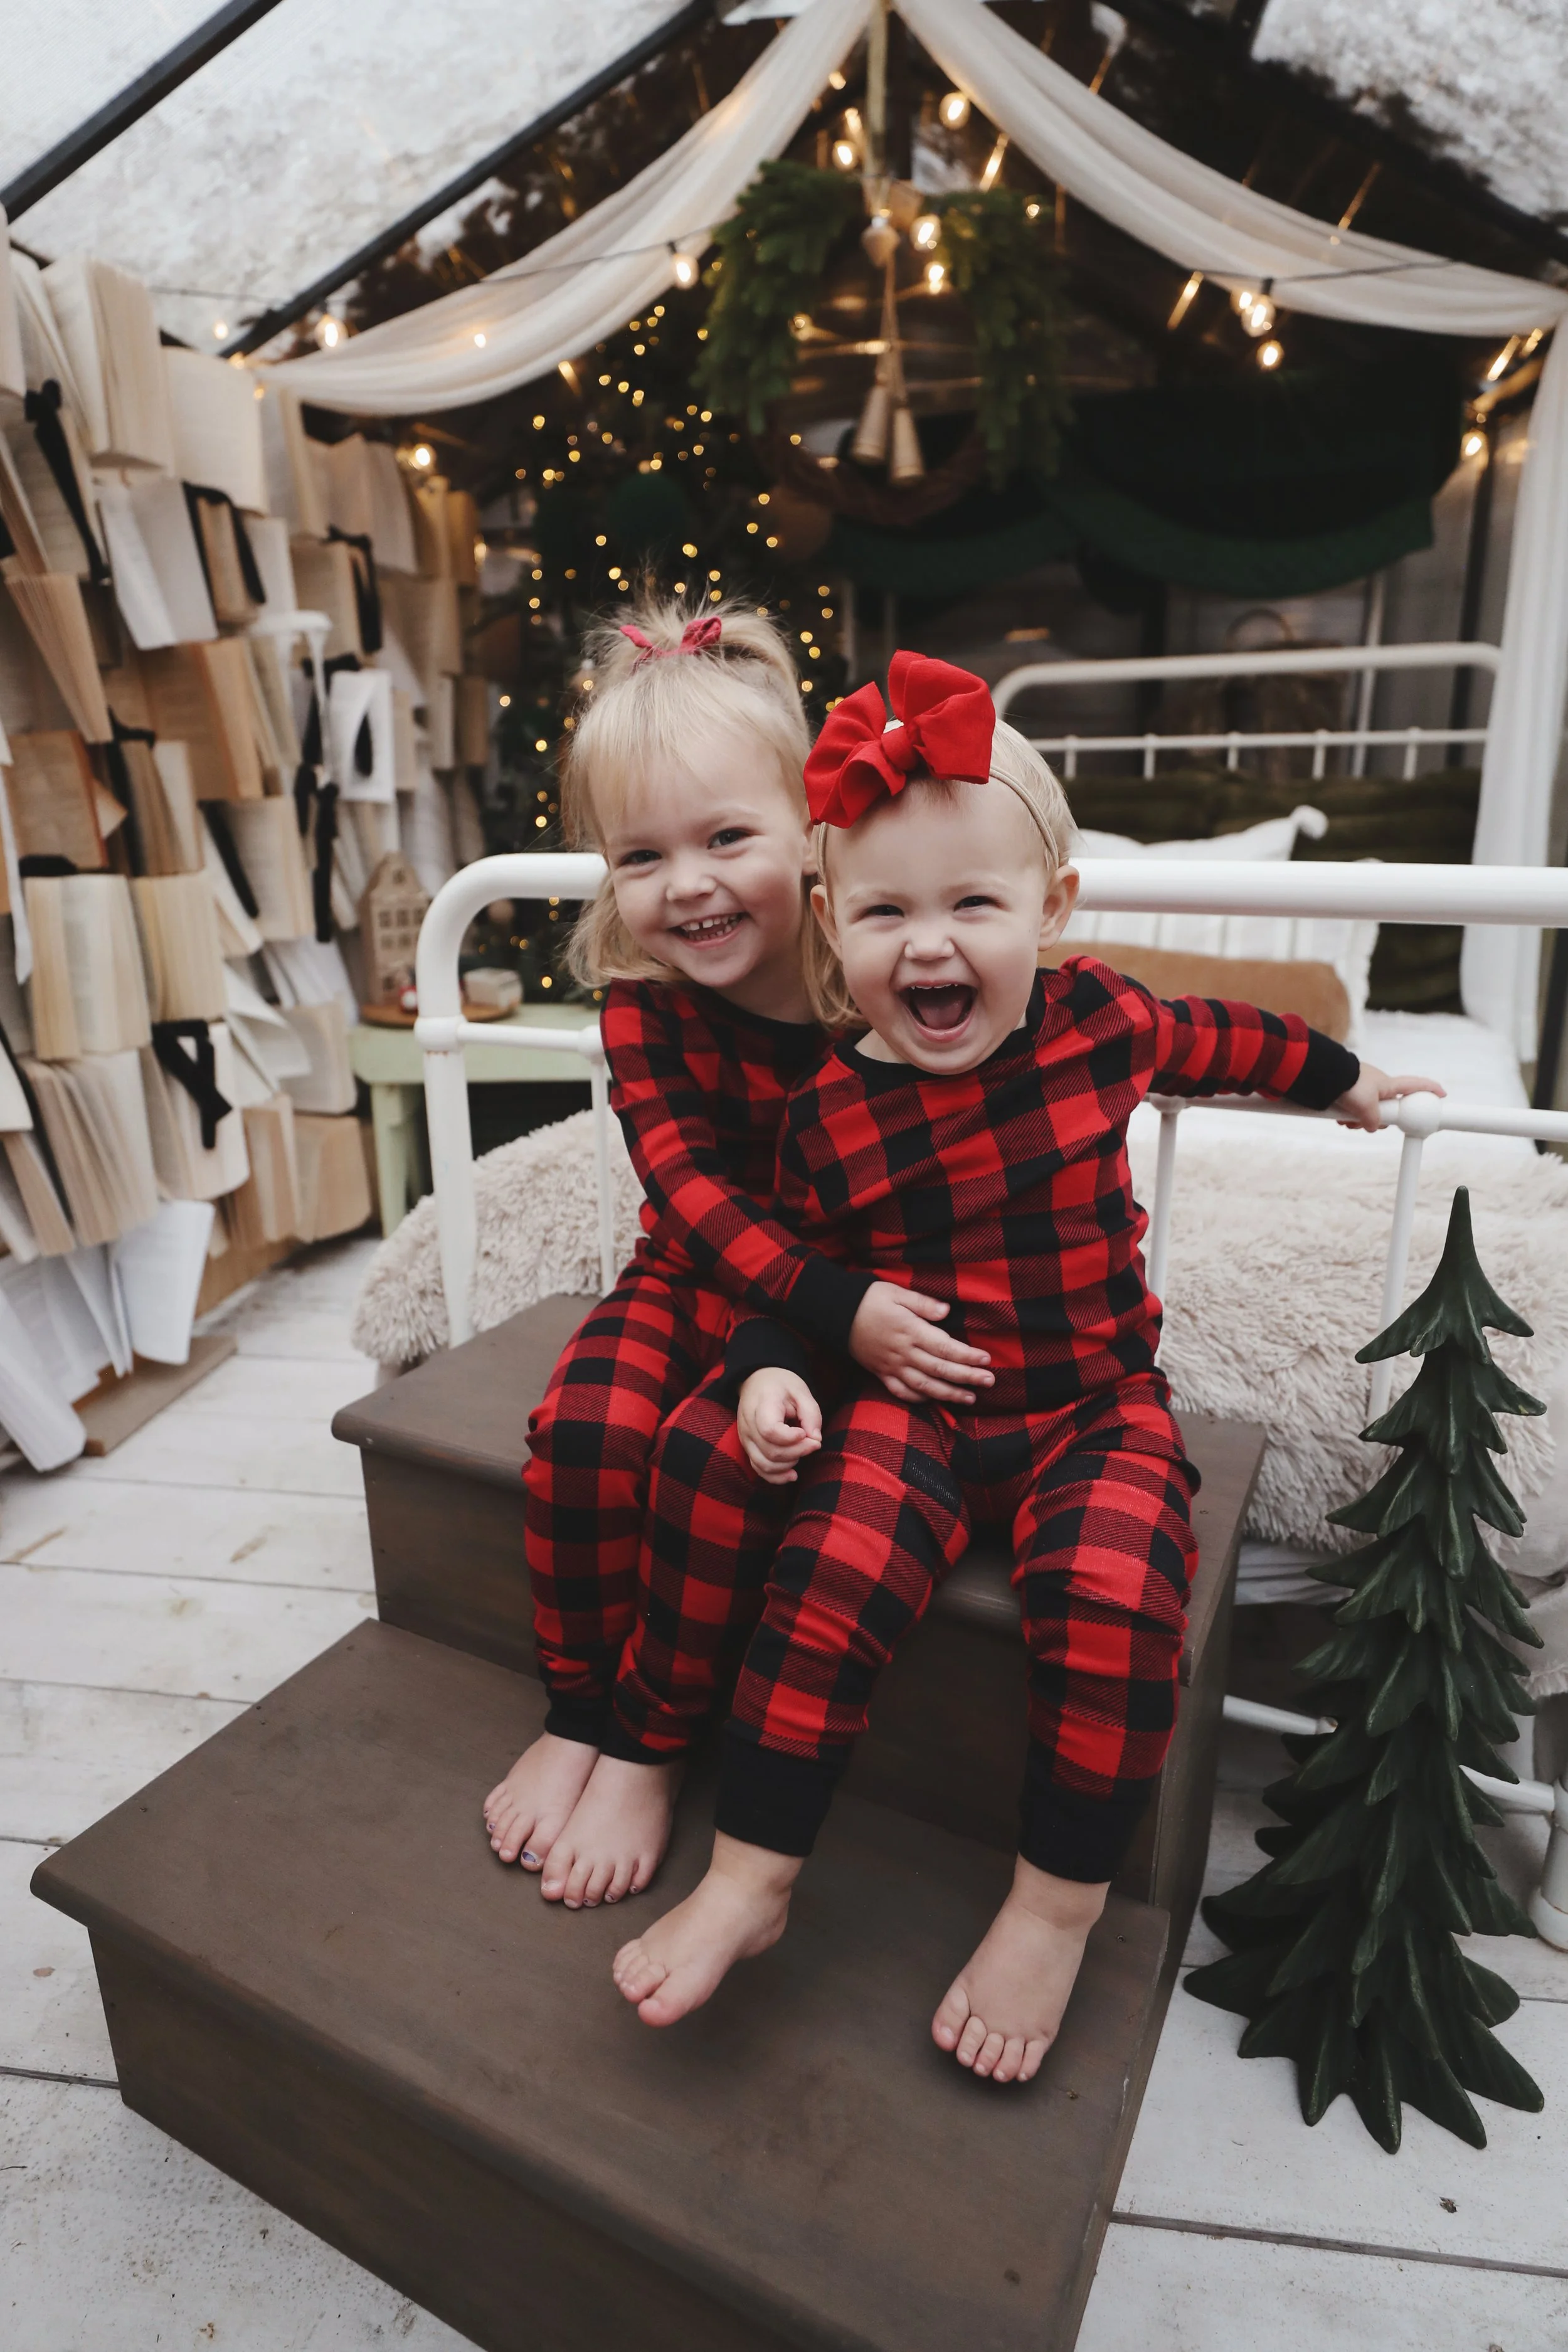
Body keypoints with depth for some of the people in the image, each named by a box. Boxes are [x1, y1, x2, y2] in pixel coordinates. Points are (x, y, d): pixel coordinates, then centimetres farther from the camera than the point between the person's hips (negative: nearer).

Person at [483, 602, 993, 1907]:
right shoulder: (644, 1001, -11)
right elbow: (692, 1188, -20)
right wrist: (835, 1307, -36)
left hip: (866, 1286, -2)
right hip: (701, 1270, 3)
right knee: (585, 1430, -20)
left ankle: (647, 1743, 1)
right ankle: (576, 1711, 7)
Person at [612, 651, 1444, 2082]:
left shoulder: (1099, 1018, -4)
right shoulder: (831, 1116, -8)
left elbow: (1221, 1042, 18)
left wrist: (1343, 1078, 34)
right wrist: (772, 1372, -15)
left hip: (1095, 1403, 1)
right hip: (913, 1402, 0)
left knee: (1113, 1598, -25)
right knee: (833, 1576, -25)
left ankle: (1058, 1905, -1)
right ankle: (749, 1881, -5)